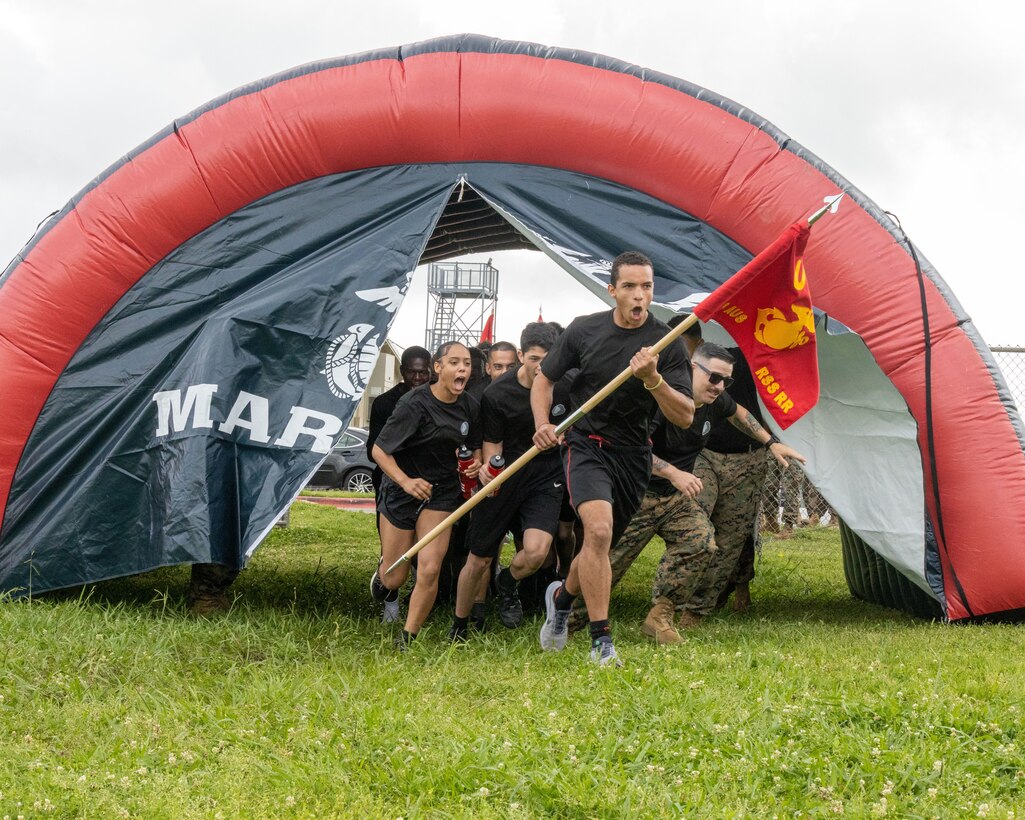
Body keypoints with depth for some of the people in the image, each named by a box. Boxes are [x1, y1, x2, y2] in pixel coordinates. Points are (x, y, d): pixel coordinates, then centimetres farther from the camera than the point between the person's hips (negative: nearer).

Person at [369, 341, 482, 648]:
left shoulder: (470, 406, -2)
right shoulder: (415, 402, -19)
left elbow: (475, 446, 16)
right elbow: (379, 450, -17)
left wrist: (476, 464, -8)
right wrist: (405, 480, -33)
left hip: (442, 492, 3)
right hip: (401, 489, -3)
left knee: (430, 570, -12)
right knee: (395, 577, 5)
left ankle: (407, 641, 6)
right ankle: (382, 580, 46)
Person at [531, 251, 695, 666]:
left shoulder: (667, 343, -7)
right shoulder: (584, 330, -5)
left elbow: (685, 417, -11)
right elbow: (543, 379, 8)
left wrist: (653, 379, -28)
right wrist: (542, 424, -10)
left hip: (633, 454, 2)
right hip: (586, 444, -2)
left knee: (601, 545, 13)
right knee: (598, 530, -25)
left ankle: (562, 595, 47)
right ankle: (601, 640, -16)